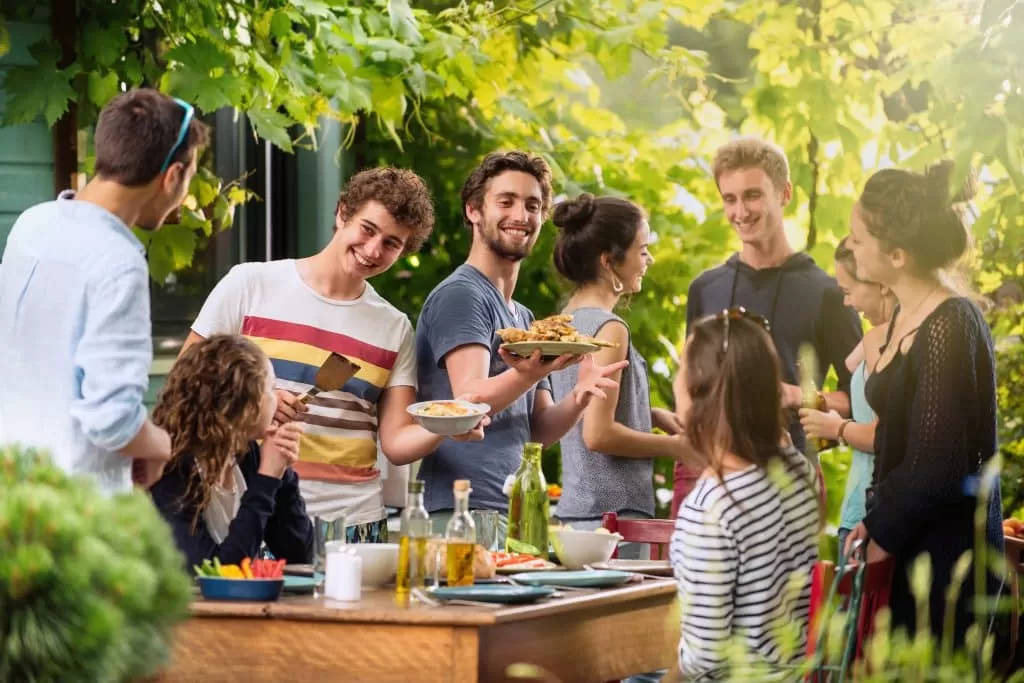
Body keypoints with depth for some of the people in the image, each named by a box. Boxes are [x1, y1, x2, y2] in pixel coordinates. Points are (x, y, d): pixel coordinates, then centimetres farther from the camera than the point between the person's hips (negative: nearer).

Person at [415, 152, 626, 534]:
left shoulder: (523, 318, 22)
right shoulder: (460, 295, -5)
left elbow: (540, 429, 16)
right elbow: (470, 399, -19)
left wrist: (578, 399, -5)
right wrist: (530, 375, -37)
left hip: (515, 512, 8)